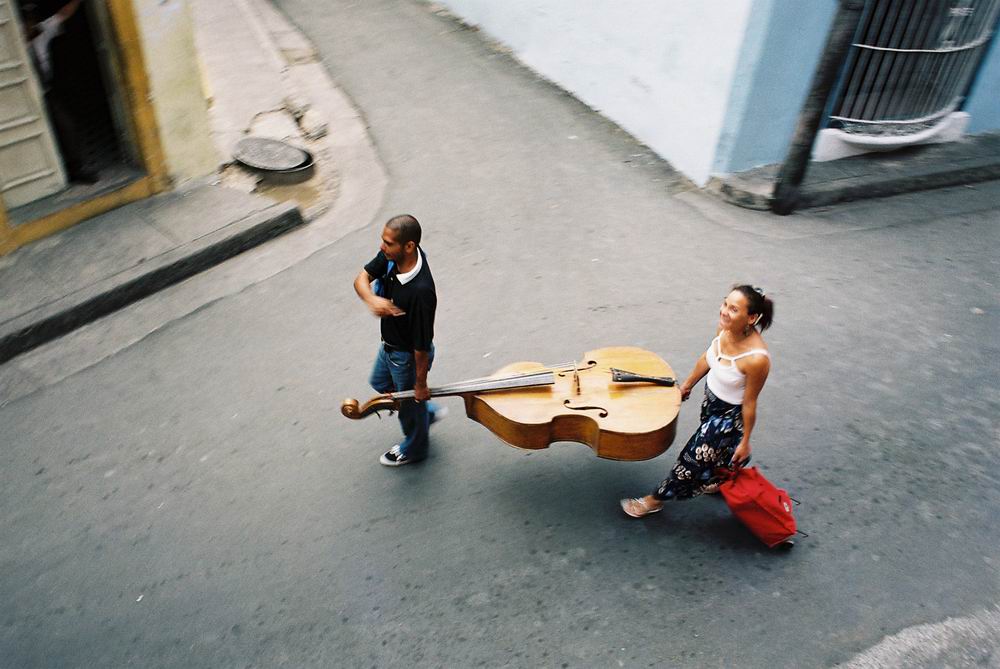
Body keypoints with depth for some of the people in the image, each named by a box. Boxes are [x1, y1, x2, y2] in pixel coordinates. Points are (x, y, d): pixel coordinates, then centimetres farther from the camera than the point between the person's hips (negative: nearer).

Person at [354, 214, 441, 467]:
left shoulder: (421, 291, -42)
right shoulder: (392, 256, -19)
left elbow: (422, 344, -30)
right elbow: (361, 278, -11)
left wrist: (421, 383, -17)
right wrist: (371, 298, -35)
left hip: (407, 356, -8)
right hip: (389, 344, 8)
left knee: (410, 403, 20)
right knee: (380, 382, 34)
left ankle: (413, 449, 52)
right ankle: (427, 412, 54)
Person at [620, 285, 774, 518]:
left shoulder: (756, 358, -37)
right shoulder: (725, 327, -19)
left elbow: (749, 403, -23)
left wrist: (745, 441, -8)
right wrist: (688, 384, 16)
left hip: (730, 414, -6)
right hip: (711, 397, 6)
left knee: (695, 456, 10)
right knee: (716, 449, 30)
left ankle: (655, 500, 30)